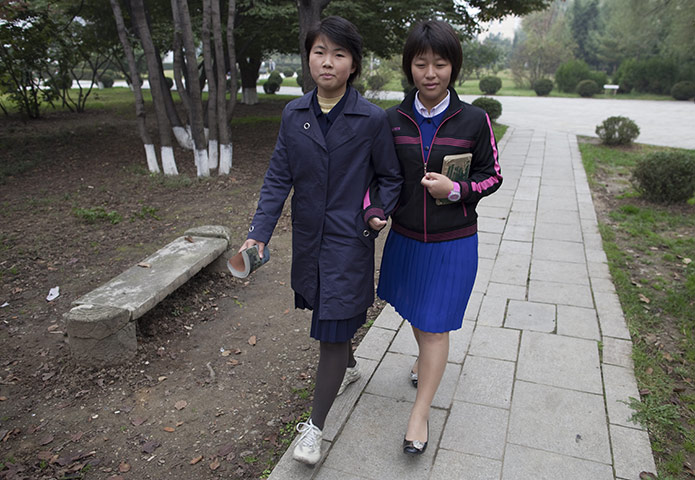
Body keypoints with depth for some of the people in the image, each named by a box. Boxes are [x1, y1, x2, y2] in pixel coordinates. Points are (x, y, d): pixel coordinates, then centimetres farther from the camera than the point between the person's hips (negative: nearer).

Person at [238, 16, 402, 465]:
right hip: (309, 238, 5)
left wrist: (379, 212, -14)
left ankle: (315, 425, 17)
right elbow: (279, 178, -1)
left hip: (350, 240, -5)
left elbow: (390, 177, 2)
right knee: (325, 309, 22)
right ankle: (349, 365, 53)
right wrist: (258, 234, -9)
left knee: (333, 328, -1)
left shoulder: (373, 119, -11)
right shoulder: (294, 114, 0)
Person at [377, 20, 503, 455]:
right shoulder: (393, 120, -4)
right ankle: (427, 359, 55)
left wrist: (456, 190, -20)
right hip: (405, 237, 4)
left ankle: (421, 412, 18)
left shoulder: (474, 120, -10)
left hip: (453, 243, -3)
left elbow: (492, 176, -2)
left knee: (435, 324, 2)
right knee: (415, 310, 23)